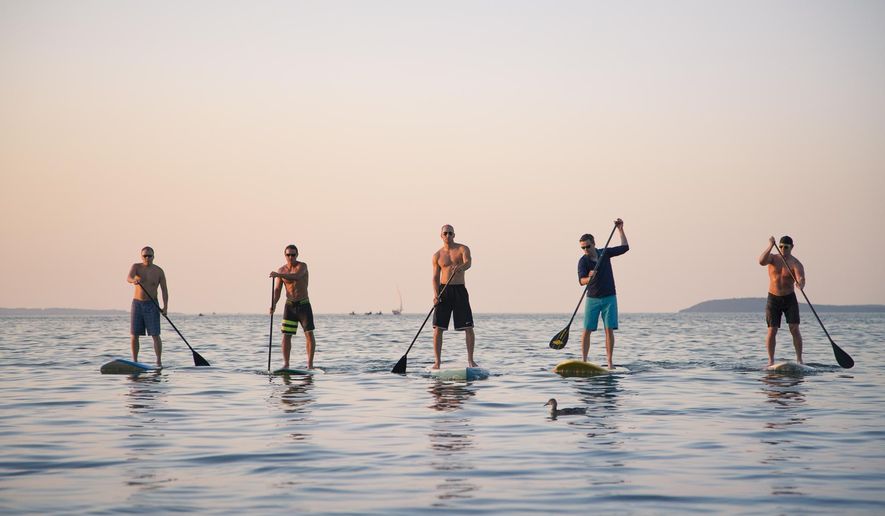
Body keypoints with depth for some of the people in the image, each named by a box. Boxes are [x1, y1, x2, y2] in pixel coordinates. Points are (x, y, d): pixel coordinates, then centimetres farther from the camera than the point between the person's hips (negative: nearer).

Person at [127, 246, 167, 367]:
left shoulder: (159, 271, -1)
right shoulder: (136, 267, -1)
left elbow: (164, 290, -3)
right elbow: (128, 277, -22)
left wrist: (165, 307, -15)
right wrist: (133, 280, -46)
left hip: (152, 306, -1)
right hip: (137, 304, 1)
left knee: (155, 335, -7)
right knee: (134, 334, 1)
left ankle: (159, 362, -5)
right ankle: (134, 361, 8)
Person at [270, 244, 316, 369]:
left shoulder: (302, 266, -11)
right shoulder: (281, 270, 1)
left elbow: (296, 276, -33)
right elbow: (277, 290, -1)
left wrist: (279, 275, -45)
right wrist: (273, 304, -18)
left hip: (304, 304, -3)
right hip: (290, 305, 3)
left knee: (309, 334, -8)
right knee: (286, 335, -2)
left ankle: (310, 364, -3)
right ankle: (285, 364, 2)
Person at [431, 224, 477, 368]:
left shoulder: (463, 249, 2)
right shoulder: (437, 255, 8)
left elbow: (468, 263, -18)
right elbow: (436, 277, 6)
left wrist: (460, 267, -42)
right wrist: (436, 294, -10)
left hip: (460, 290, -1)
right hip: (444, 291, 1)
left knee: (468, 327, -5)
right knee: (438, 328, -6)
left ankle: (470, 360, 3)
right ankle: (437, 362, -2)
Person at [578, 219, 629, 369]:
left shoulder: (605, 253, 4)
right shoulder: (583, 261, -7)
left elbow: (625, 248, 10)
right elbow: (581, 280, -20)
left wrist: (620, 230, 3)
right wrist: (589, 278, -41)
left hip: (609, 298, 2)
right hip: (592, 299, -2)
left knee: (609, 329, -4)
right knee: (587, 330, -7)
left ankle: (609, 362, -3)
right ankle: (584, 361, -4)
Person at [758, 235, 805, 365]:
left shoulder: (796, 264, -9)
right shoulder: (773, 258, -1)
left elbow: (801, 279, -26)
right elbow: (761, 261, -23)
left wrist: (800, 284, -50)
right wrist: (770, 246, -32)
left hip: (790, 299, -1)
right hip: (773, 299, 1)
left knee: (794, 329, -10)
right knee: (772, 331, -4)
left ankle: (799, 360, -6)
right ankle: (771, 361, 3)